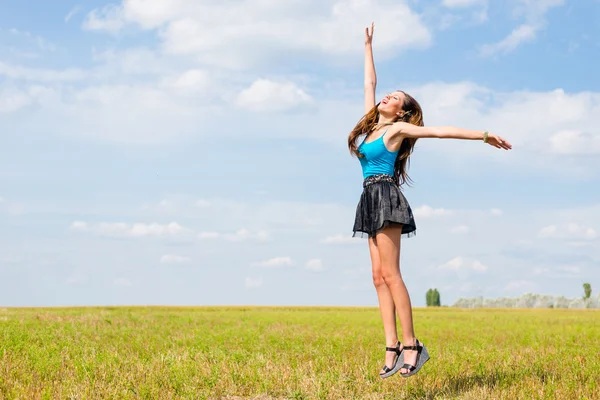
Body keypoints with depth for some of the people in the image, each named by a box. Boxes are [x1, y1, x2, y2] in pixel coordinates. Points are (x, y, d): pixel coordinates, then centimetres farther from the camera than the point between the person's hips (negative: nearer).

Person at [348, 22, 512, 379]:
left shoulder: (398, 128, 0)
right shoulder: (372, 124, 19)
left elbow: (441, 131, -5)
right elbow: (370, 83, 28)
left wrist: (484, 136, -9)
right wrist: (368, 46, 34)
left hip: (386, 197, -8)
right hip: (371, 201, 8)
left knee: (390, 273, -15)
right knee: (379, 277, -1)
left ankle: (411, 345, -15)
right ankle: (393, 348, -4)